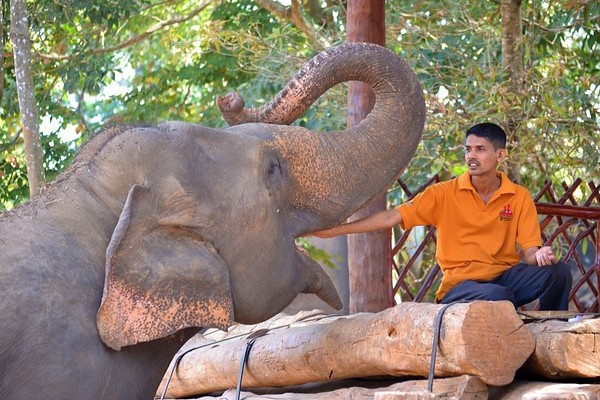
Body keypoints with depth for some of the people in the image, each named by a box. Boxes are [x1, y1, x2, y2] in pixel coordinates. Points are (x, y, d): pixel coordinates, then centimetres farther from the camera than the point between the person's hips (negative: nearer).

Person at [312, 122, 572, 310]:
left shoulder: (520, 198, 6)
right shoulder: (444, 194, 2)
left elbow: (529, 251, 2)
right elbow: (391, 217, -2)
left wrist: (540, 255, -25)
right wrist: (334, 230, -9)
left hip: (507, 275, 3)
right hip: (461, 283, -3)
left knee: (558, 271, -25)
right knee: (498, 297, -38)